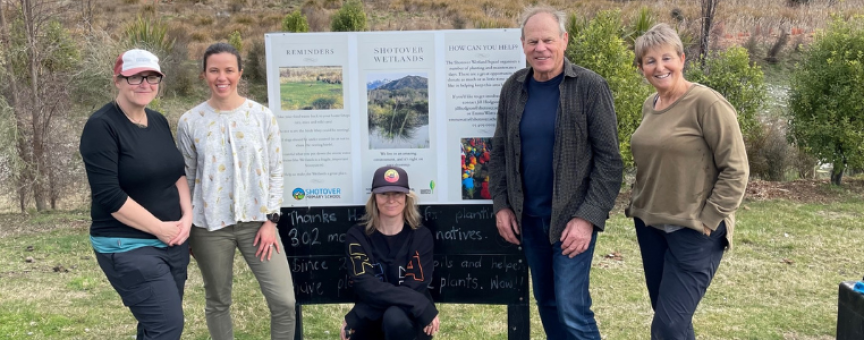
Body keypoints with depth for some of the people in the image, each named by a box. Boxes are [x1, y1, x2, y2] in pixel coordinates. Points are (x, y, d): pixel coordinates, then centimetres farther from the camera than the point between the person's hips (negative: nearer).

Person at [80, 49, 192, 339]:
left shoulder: (159, 122, 9)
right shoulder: (102, 126, -13)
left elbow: (177, 172, 13)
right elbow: (108, 195, -18)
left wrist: (187, 216, -4)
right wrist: (159, 228, -15)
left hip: (173, 242, 7)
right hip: (129, 247, -7)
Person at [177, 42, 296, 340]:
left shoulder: (263, 116, -1)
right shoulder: (190, 122, -1)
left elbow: (275, 172, 2)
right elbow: (187, 178, 6)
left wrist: (270, 220, -5)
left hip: (256, 221, 0)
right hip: (210, 226, 0)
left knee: (284, 301, -5)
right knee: (218, 302, 12)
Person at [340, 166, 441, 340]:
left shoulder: (421, 236, -5)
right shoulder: (357, 235, -3)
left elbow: (414, 288, -15)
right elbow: (364, 285, -17)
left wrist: (353, 318, -22)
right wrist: (421, 306, -29)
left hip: (411, 320, -3)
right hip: (371, 322, 3)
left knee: (396, 318, -35)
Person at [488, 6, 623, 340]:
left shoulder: (591, 87, -10)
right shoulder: (513, 88, 4)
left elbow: (609, 158, -11)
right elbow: (499, 150, 11)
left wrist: (588, 217, -17)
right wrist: (501, 204, 2)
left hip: (572, 216, -5)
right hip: (528, 216, 5)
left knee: (571, 309, -8)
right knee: (546, 302, 15)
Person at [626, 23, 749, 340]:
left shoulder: (707, 103, -14)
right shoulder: (649, 105, 8)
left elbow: (736, 169, -14)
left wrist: (708, 220, -15)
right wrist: (638, 206, 11)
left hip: (693, 231, -7)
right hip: (650, 226, 7)